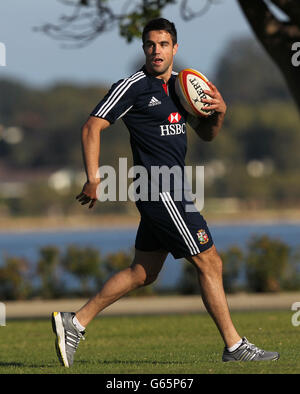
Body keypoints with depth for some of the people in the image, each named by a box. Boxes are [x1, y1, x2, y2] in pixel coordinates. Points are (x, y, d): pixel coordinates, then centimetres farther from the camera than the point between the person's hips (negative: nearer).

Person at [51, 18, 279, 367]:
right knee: (210, 263, -5)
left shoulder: (180, 86, 14)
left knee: (142, 273, 12)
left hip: (169, 191, 9)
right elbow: (92, 127, -10)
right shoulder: (134, 86, -9)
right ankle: (234, 346, 3)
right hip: (159, 190, -9)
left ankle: (74, 323, 16)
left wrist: (219, 112, -1)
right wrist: (94, 180, -18)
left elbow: (205, 134, 21)